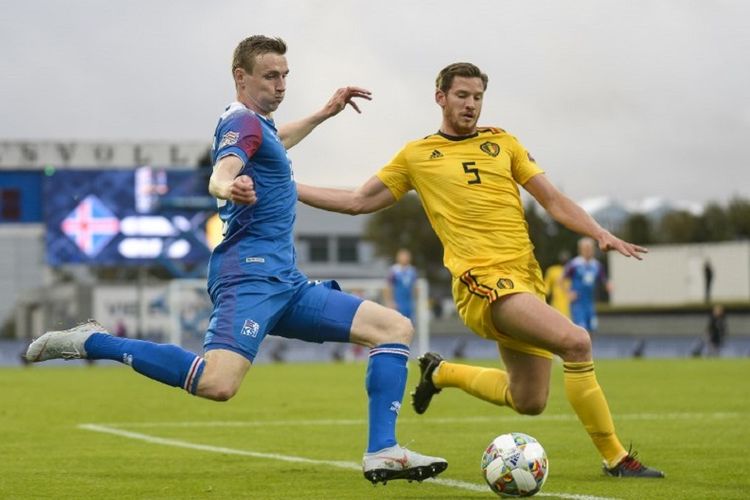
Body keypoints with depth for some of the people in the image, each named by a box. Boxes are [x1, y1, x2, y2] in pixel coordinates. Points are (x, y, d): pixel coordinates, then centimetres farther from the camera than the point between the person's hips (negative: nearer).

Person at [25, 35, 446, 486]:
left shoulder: (257, 122, 22)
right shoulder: (243, 121, -7)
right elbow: (222, 172, -30)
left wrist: (323, 114, 49)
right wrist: (228, 186, -52)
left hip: (284, 284, 10)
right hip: (251, 273, -10)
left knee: (397, 328, 5)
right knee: (218, 384, -31)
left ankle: (383, 453, -6)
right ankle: (92, 342, -13)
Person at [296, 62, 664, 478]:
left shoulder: (501, 143, 16)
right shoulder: (417, 155, 8)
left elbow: (552, 200, 14)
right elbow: (359, 202, 13)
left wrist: (600, 234, -1)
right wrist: (287, 189, 7)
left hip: (525, 277, 6)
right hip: (483, 278, -6)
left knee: (528, 402, 8)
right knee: (575, 341, -26)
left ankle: (442, 373, 33)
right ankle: (615, 458, -18)